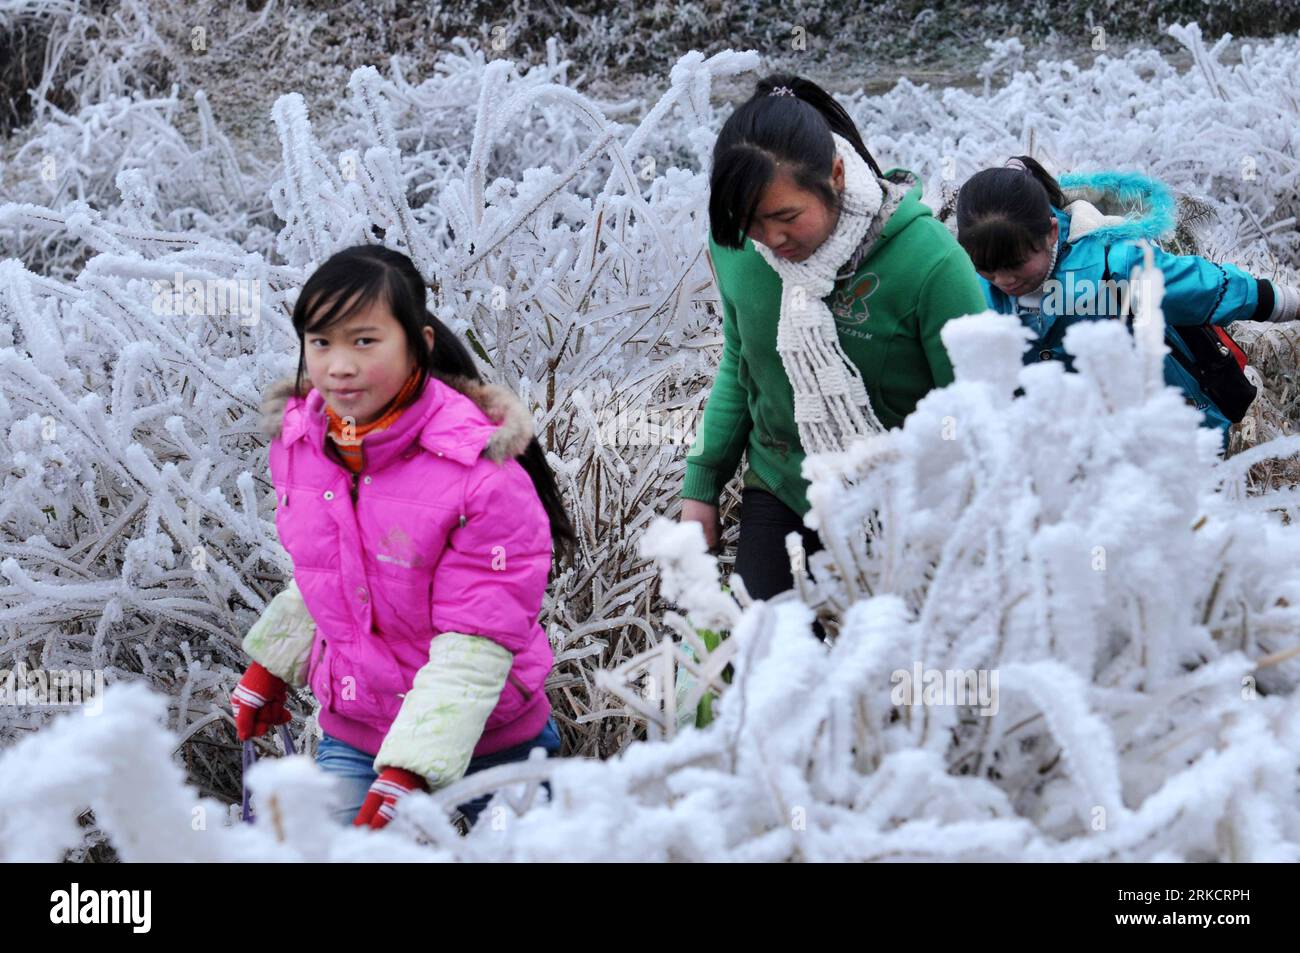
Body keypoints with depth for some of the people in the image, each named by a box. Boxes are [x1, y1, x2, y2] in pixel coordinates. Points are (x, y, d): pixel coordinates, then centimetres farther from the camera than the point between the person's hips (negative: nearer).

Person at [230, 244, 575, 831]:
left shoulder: (480, 470, -24)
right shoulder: (298, 437, -5)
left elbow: (475, 645, -25)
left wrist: (408, 771, -30)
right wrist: (271, 663, 17)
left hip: (486, 740, -4)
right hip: (350, 732, 4)